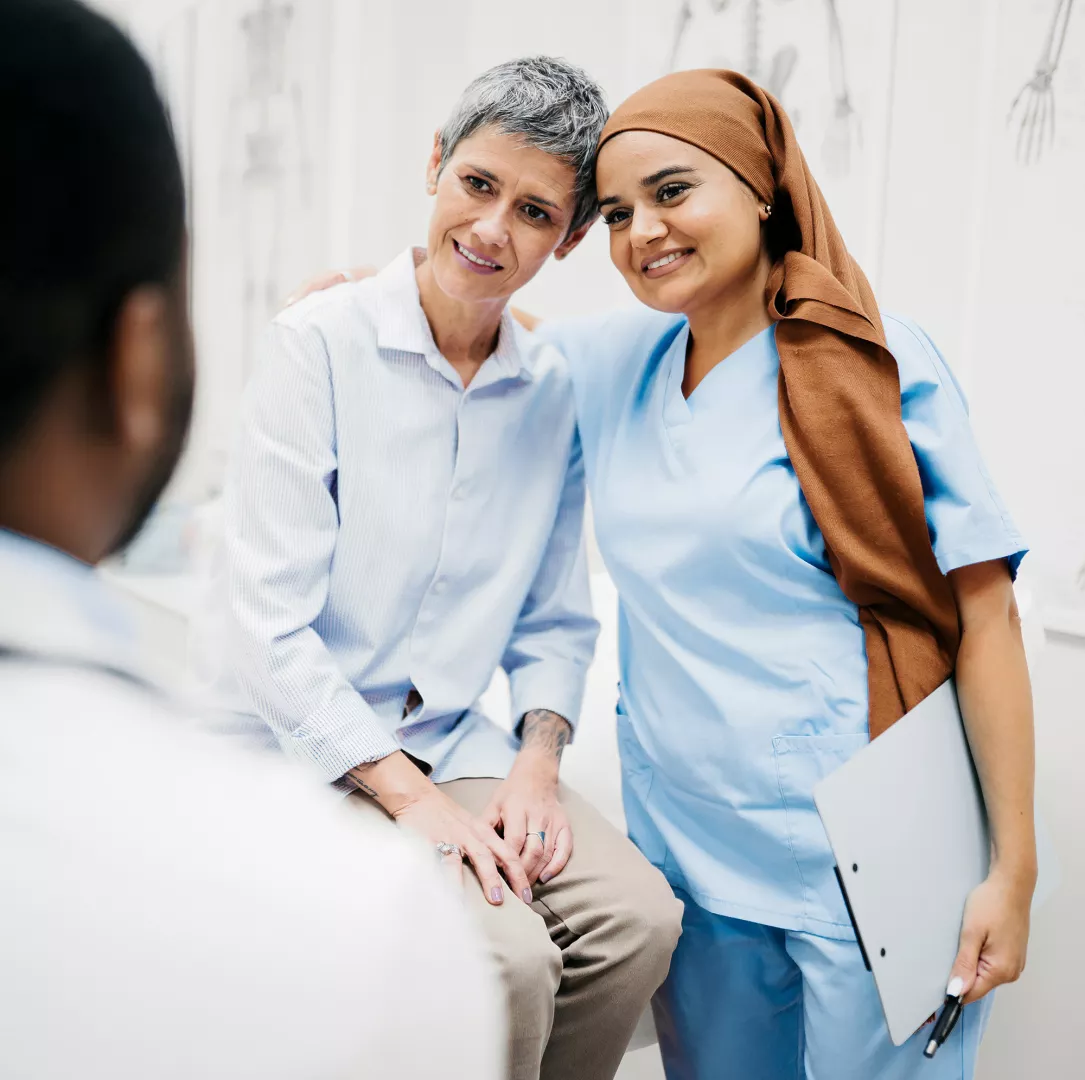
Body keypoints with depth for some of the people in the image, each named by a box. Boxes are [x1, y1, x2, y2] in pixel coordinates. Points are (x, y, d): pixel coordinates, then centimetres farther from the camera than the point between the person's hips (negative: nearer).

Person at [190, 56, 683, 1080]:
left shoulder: (555, 395, 3)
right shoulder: (319, 341, -12)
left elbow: (555, 620, 11)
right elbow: (269, 620, -16)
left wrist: (536, 763, -7)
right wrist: (410, 798, -20)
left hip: (450, 743, 5)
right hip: (292, 742, -5)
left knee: (639, 917, -15)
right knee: (504, 959, -25)